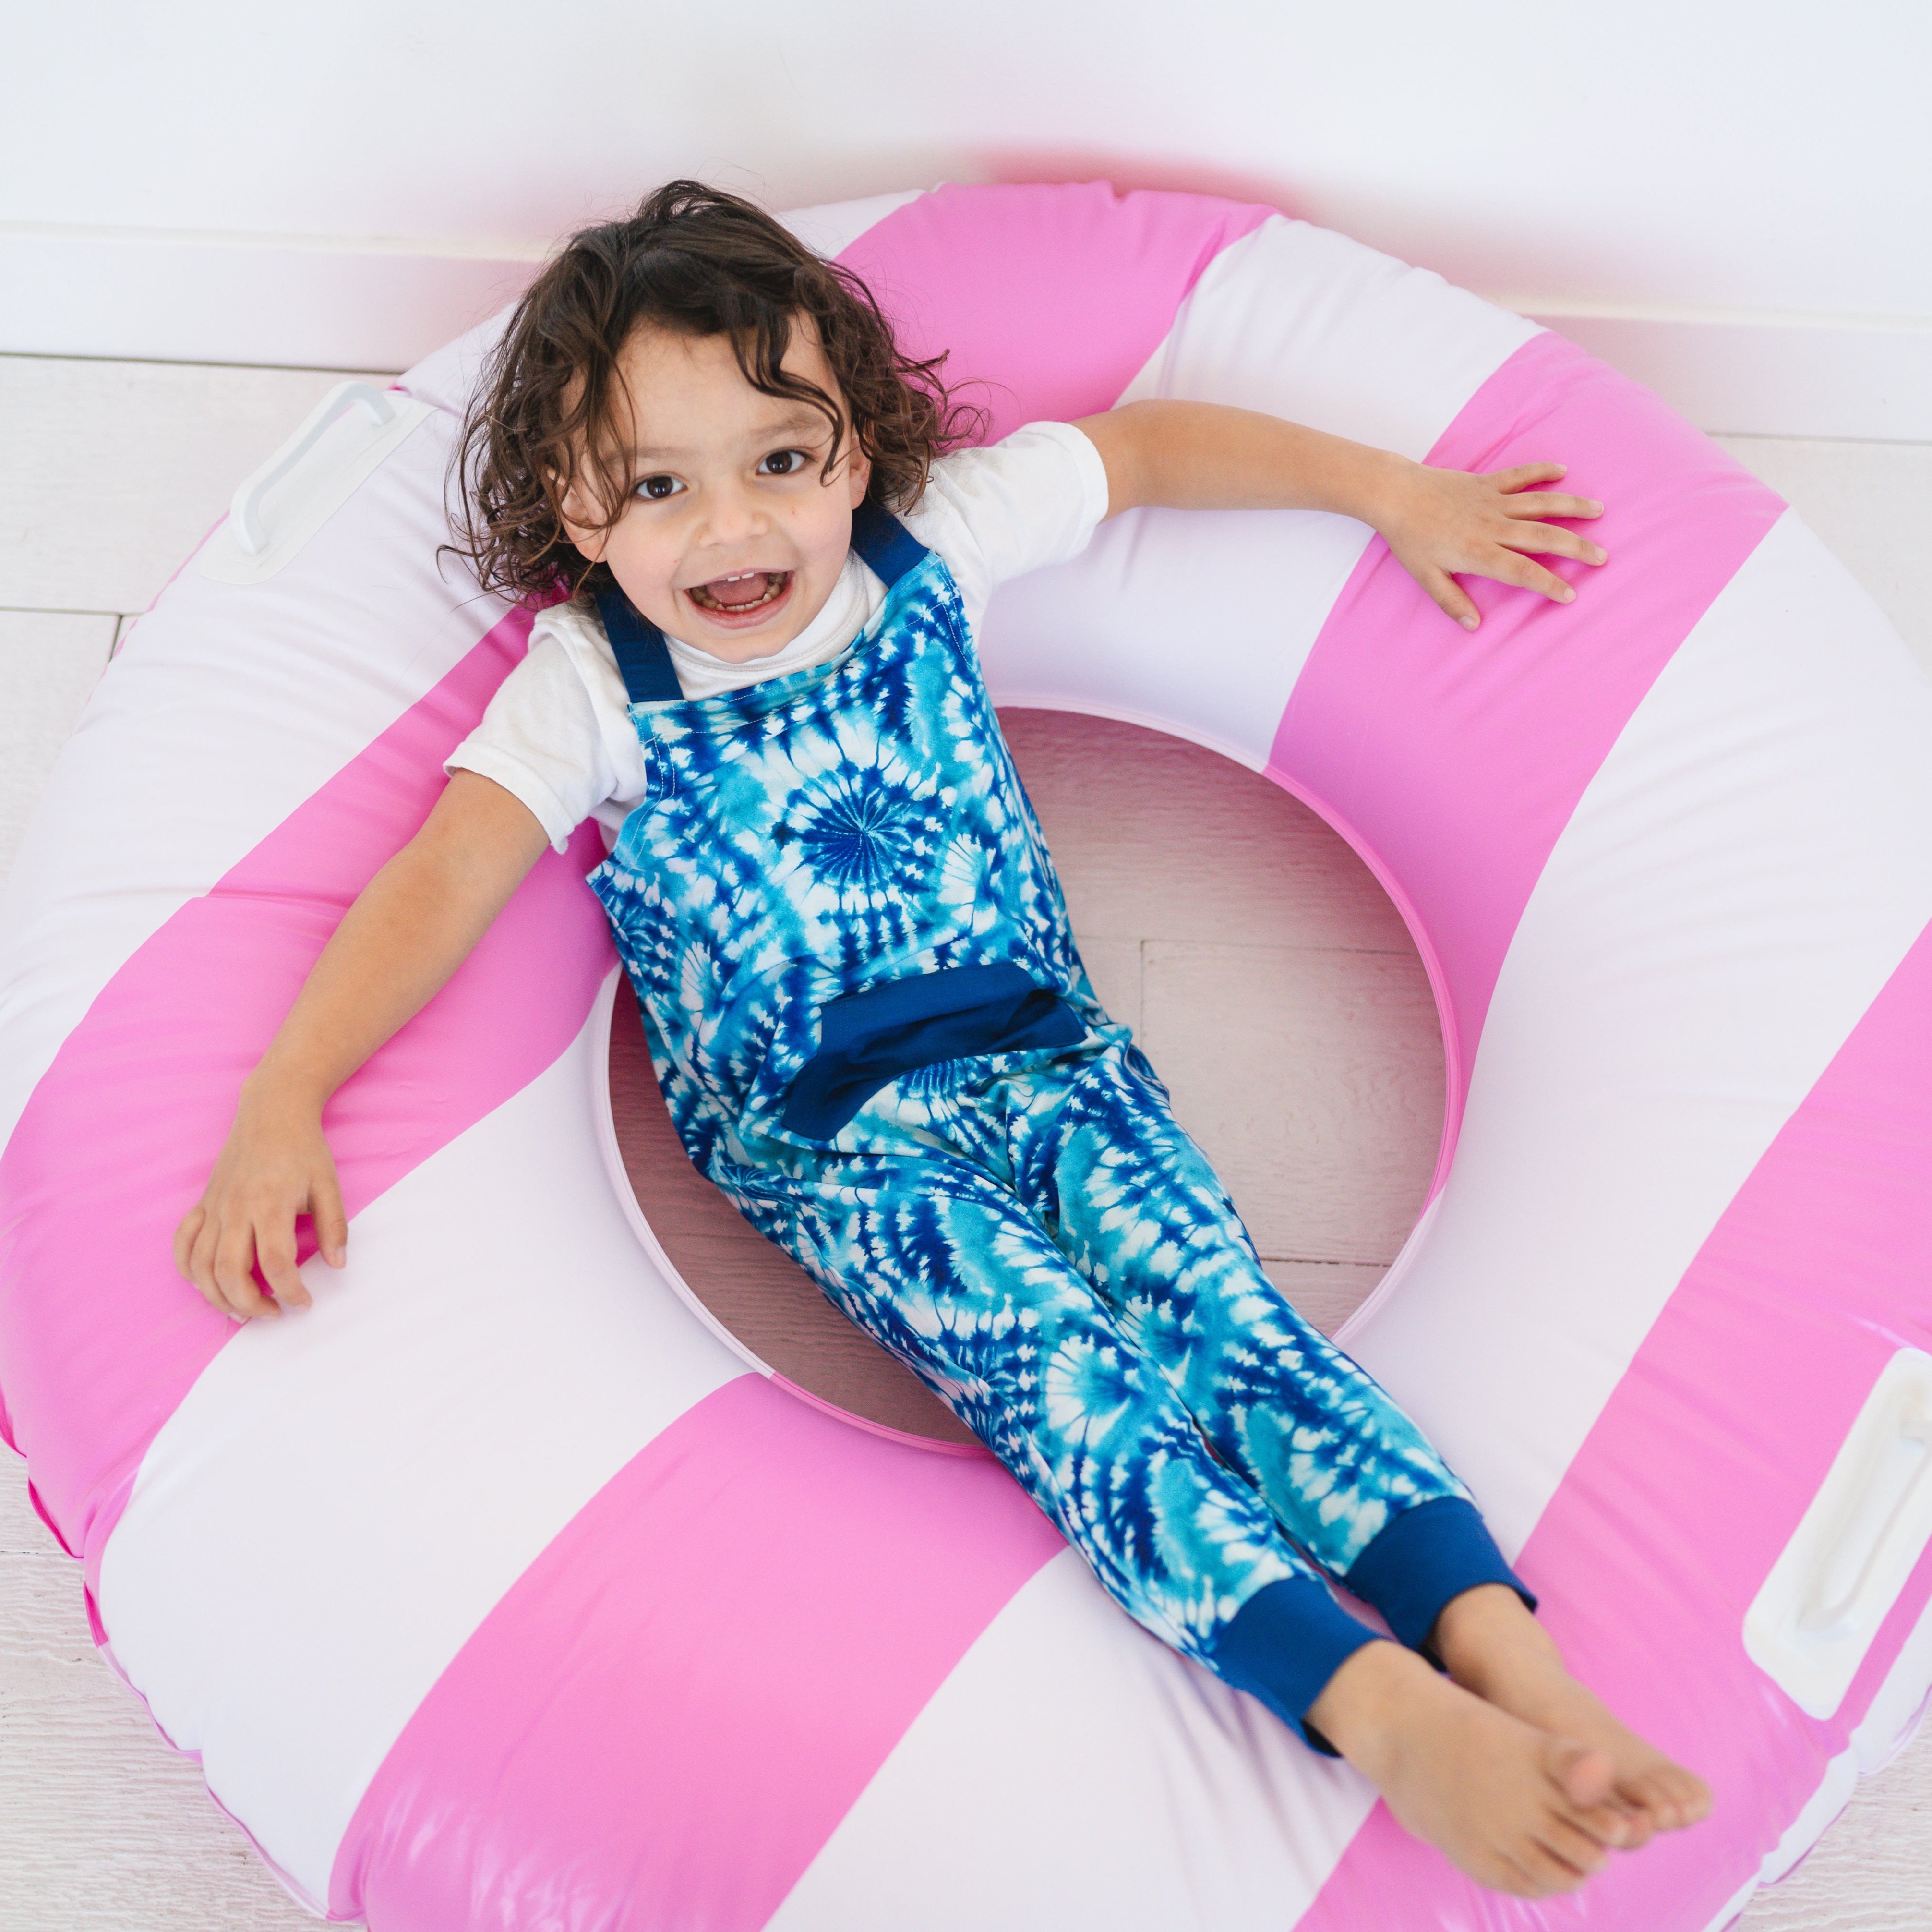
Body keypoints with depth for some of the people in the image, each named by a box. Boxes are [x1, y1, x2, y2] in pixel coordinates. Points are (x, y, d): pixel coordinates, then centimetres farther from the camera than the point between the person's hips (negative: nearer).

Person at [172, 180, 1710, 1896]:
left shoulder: (928, 540, 0)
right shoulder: (590, 686, -5)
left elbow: (1147, 445, 12)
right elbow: (441, 879, -13)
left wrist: (1392, 491, 15)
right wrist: (284, 1100, -26)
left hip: (1040, 1045, 3)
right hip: (820, 1137, -2)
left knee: (1216, 1307, -22)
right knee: (1064, 1376, -26)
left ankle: (1504, 1652, -31)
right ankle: (1390, 1719, -34)